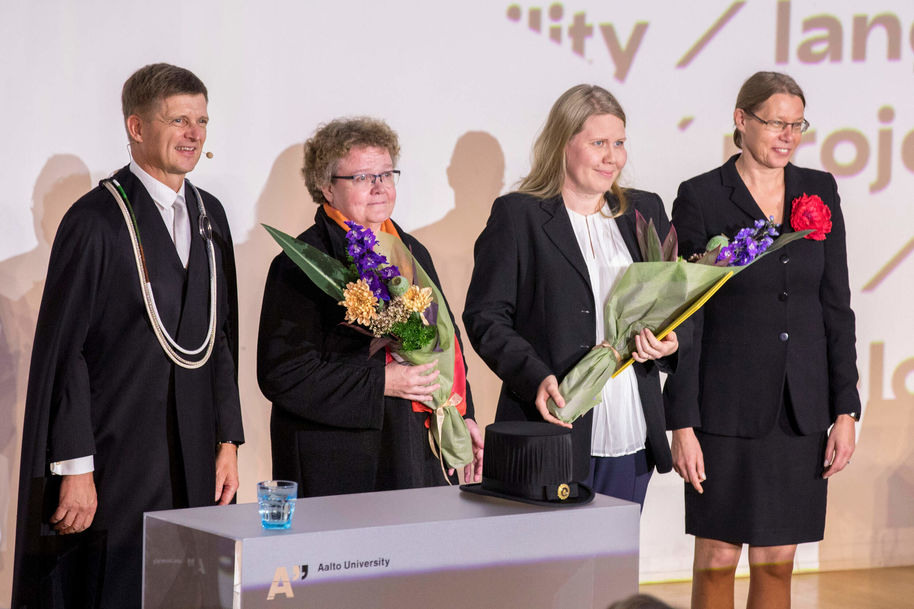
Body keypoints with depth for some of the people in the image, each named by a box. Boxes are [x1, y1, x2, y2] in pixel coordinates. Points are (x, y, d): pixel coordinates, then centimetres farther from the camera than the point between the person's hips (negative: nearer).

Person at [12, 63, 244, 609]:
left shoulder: (209, 215, 12)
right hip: (112, 461, -6)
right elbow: (62, 352, -12)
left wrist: (228, 441, 12)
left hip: (192, 464, 6)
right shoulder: (96, 221, -10)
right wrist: (74, 469, -15)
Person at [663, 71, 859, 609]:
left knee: (777, 563, 9)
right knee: (717, 561, 3)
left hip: (801, 411, 4)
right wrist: (683, 424, -10)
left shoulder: (819, 191, 7)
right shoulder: (702, 197, -5)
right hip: (728, 407, -4)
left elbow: (836, 306, 8)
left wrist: (846, 410, 2)